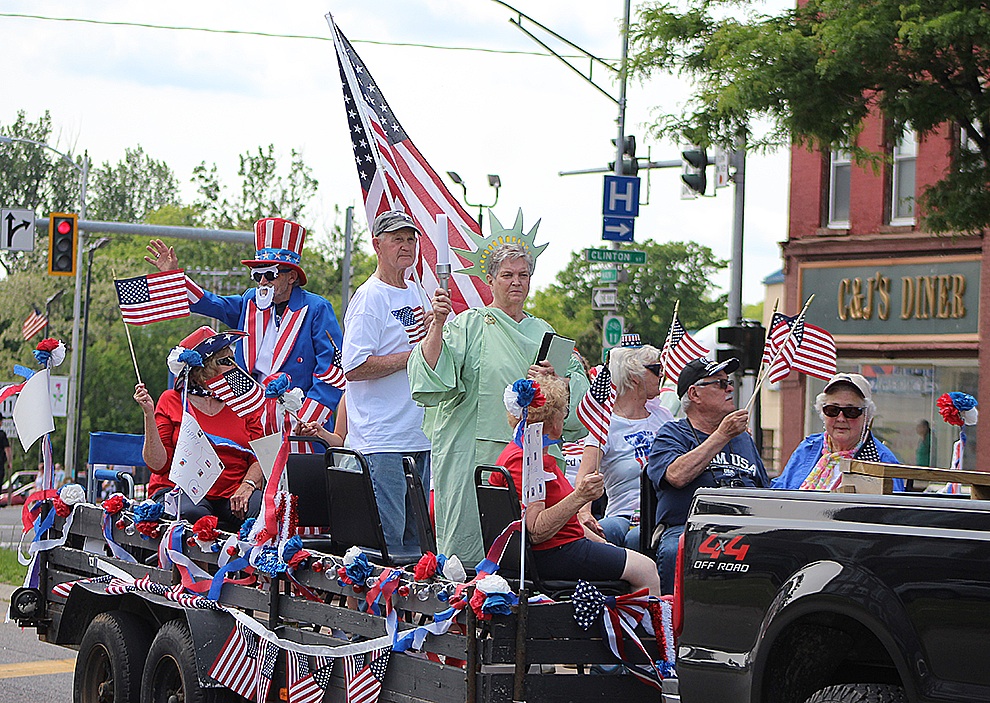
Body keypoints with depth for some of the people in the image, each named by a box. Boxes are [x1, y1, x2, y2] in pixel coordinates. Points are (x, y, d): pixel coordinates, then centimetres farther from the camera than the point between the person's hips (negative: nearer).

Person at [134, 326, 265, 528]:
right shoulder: (172, 401, 6)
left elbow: (259, 458, 7)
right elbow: (158, 464, -1)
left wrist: (247, 486, -14)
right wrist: (149, 414, -11)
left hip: (232, 494, 2)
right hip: (180, 489, -2)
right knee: (192, 513, -38)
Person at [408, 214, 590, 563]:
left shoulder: (543, 332, 18)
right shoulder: (470, 324, 4)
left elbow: (577, 384, 11)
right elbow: (433, 373, -10)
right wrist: (438, 324, -21)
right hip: (475, 452, -4)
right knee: (469, 542, -6)